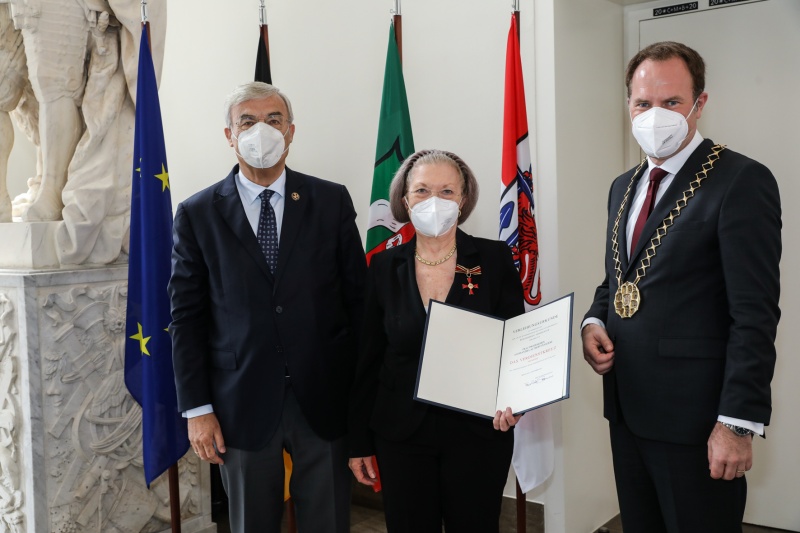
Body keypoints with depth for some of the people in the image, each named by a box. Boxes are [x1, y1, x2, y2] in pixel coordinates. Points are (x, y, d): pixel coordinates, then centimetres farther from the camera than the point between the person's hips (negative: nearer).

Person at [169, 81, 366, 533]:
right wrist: (197, 409, -3)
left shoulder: (332, 201, 1)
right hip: (242, 404, 0)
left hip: (325, 398, 0)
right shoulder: (197, 215, 1)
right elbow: (187, 317, 1)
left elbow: (358, 297, 2)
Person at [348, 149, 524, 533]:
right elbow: (367, 359, 4)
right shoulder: (385, 266, 0)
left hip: (479, 433, -1)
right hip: (401, 435, 1)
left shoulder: (494, 259, -5)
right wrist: (360, 442, 4)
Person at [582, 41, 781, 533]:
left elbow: (755, 315, -16)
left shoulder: (742, 182, -11)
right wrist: (594, 321, 0)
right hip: (627, 408, 7)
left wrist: (738, 422, -19)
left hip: (694, 415, -7)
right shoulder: (624, 186, 12)